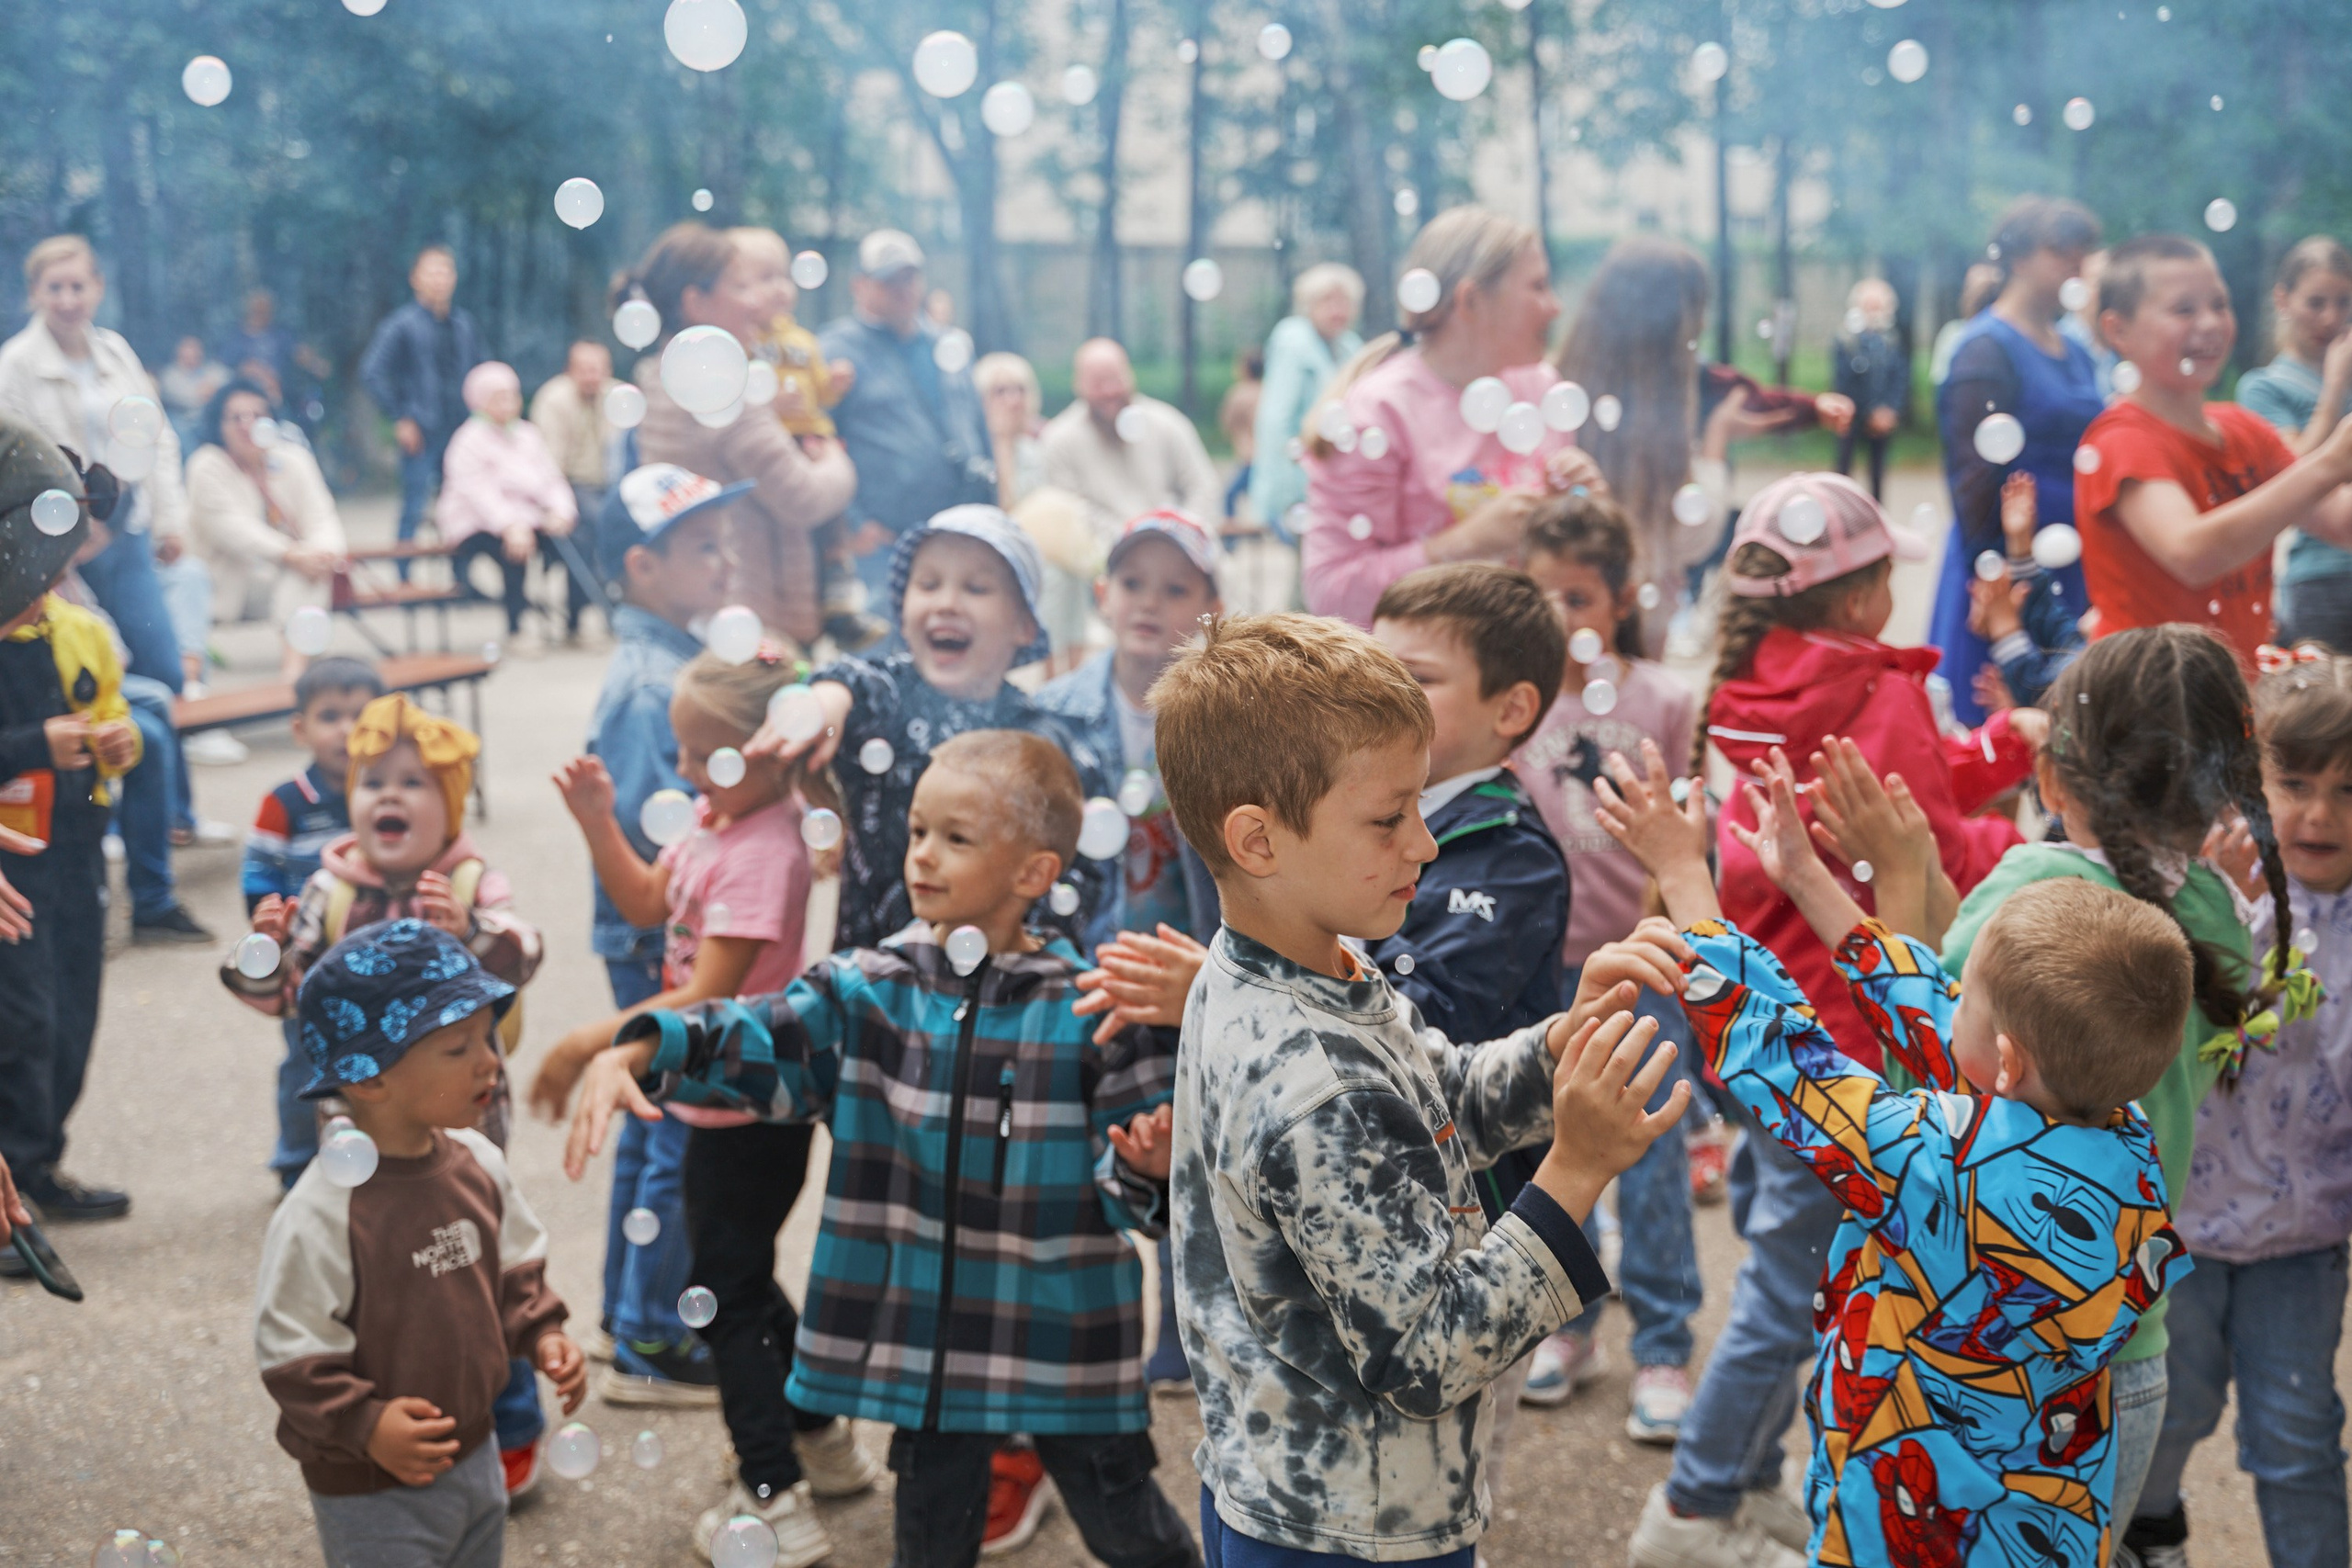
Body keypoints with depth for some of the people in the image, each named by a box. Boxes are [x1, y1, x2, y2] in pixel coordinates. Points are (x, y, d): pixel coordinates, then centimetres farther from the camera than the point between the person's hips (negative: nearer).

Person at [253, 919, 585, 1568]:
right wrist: (364, 1424, -28)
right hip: (373, 1492, -7)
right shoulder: (321, 1215, -25)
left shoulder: (480, 1163, -5)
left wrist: (542, 1335, -4)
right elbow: (291, 1352, -20)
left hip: (476, 1458, 7)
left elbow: (516, 1270, 11)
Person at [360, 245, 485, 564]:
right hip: (422, 435, -5)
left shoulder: (464, 324, 9)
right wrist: (401, 418, -12)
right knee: (413, 510, -4)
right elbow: (371, 373, -10)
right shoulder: (401, 325, -6)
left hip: (461, 434, 5)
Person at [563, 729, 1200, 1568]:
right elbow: (760, 1038, -12)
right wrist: (635, 1053, -28)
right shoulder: (871, 989, -1)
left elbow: (1132, 1181, -5)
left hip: (1062, 1334, -3)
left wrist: (1149, 1168, -28)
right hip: (924, 1332, 3)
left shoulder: (1093, 1009, -9)